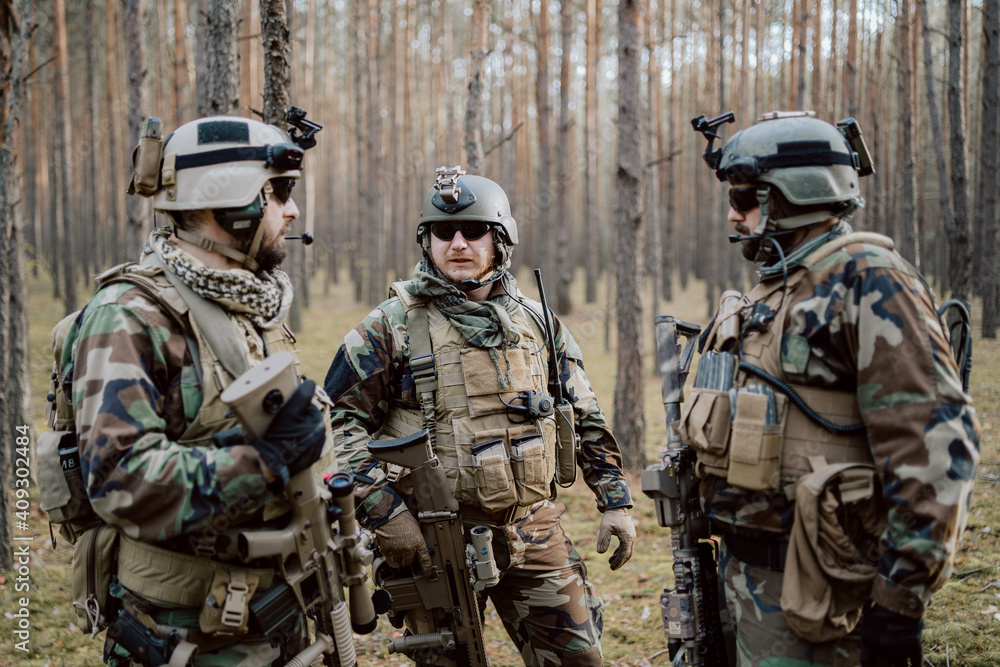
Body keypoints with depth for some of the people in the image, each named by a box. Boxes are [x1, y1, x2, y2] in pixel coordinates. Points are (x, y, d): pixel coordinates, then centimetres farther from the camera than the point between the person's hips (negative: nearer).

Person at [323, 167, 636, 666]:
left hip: (535, 531, 3)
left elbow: (585, 420, 16)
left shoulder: (536, 323, 9)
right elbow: (339, 420, -6)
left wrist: (615, 502, 10)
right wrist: (386, 513, -14)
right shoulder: (393, 326, -3)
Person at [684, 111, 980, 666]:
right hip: (746, 569, 9)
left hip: (807, 587, -9)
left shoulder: (866, 279, -14)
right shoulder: (773, 292, 15)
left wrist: (901, 599, -21)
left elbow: (935, 445, -21)